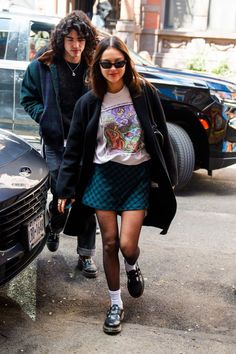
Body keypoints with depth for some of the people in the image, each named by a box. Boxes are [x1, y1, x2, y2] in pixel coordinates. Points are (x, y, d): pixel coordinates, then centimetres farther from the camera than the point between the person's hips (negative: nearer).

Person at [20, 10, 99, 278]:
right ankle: (54, 228, 37)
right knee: (61, 192, 2)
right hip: (56, 141, 0)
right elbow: (28, 98, 7)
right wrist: (48, 118, -7)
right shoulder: (43, 65, -1)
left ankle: (86, 254, 10)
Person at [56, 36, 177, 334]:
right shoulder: (88, 102, 1)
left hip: (138, 175, -1)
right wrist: (66, 189, 3)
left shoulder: (144, 92, -4)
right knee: (109, 243, 5)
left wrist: (167, 177, 2)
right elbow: (74, 148, 5)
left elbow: (160, 136, 2)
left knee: (127, 245, -7)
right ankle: (115, 304, 22)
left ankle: (133, 267, 31)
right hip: (103, 176, 2)